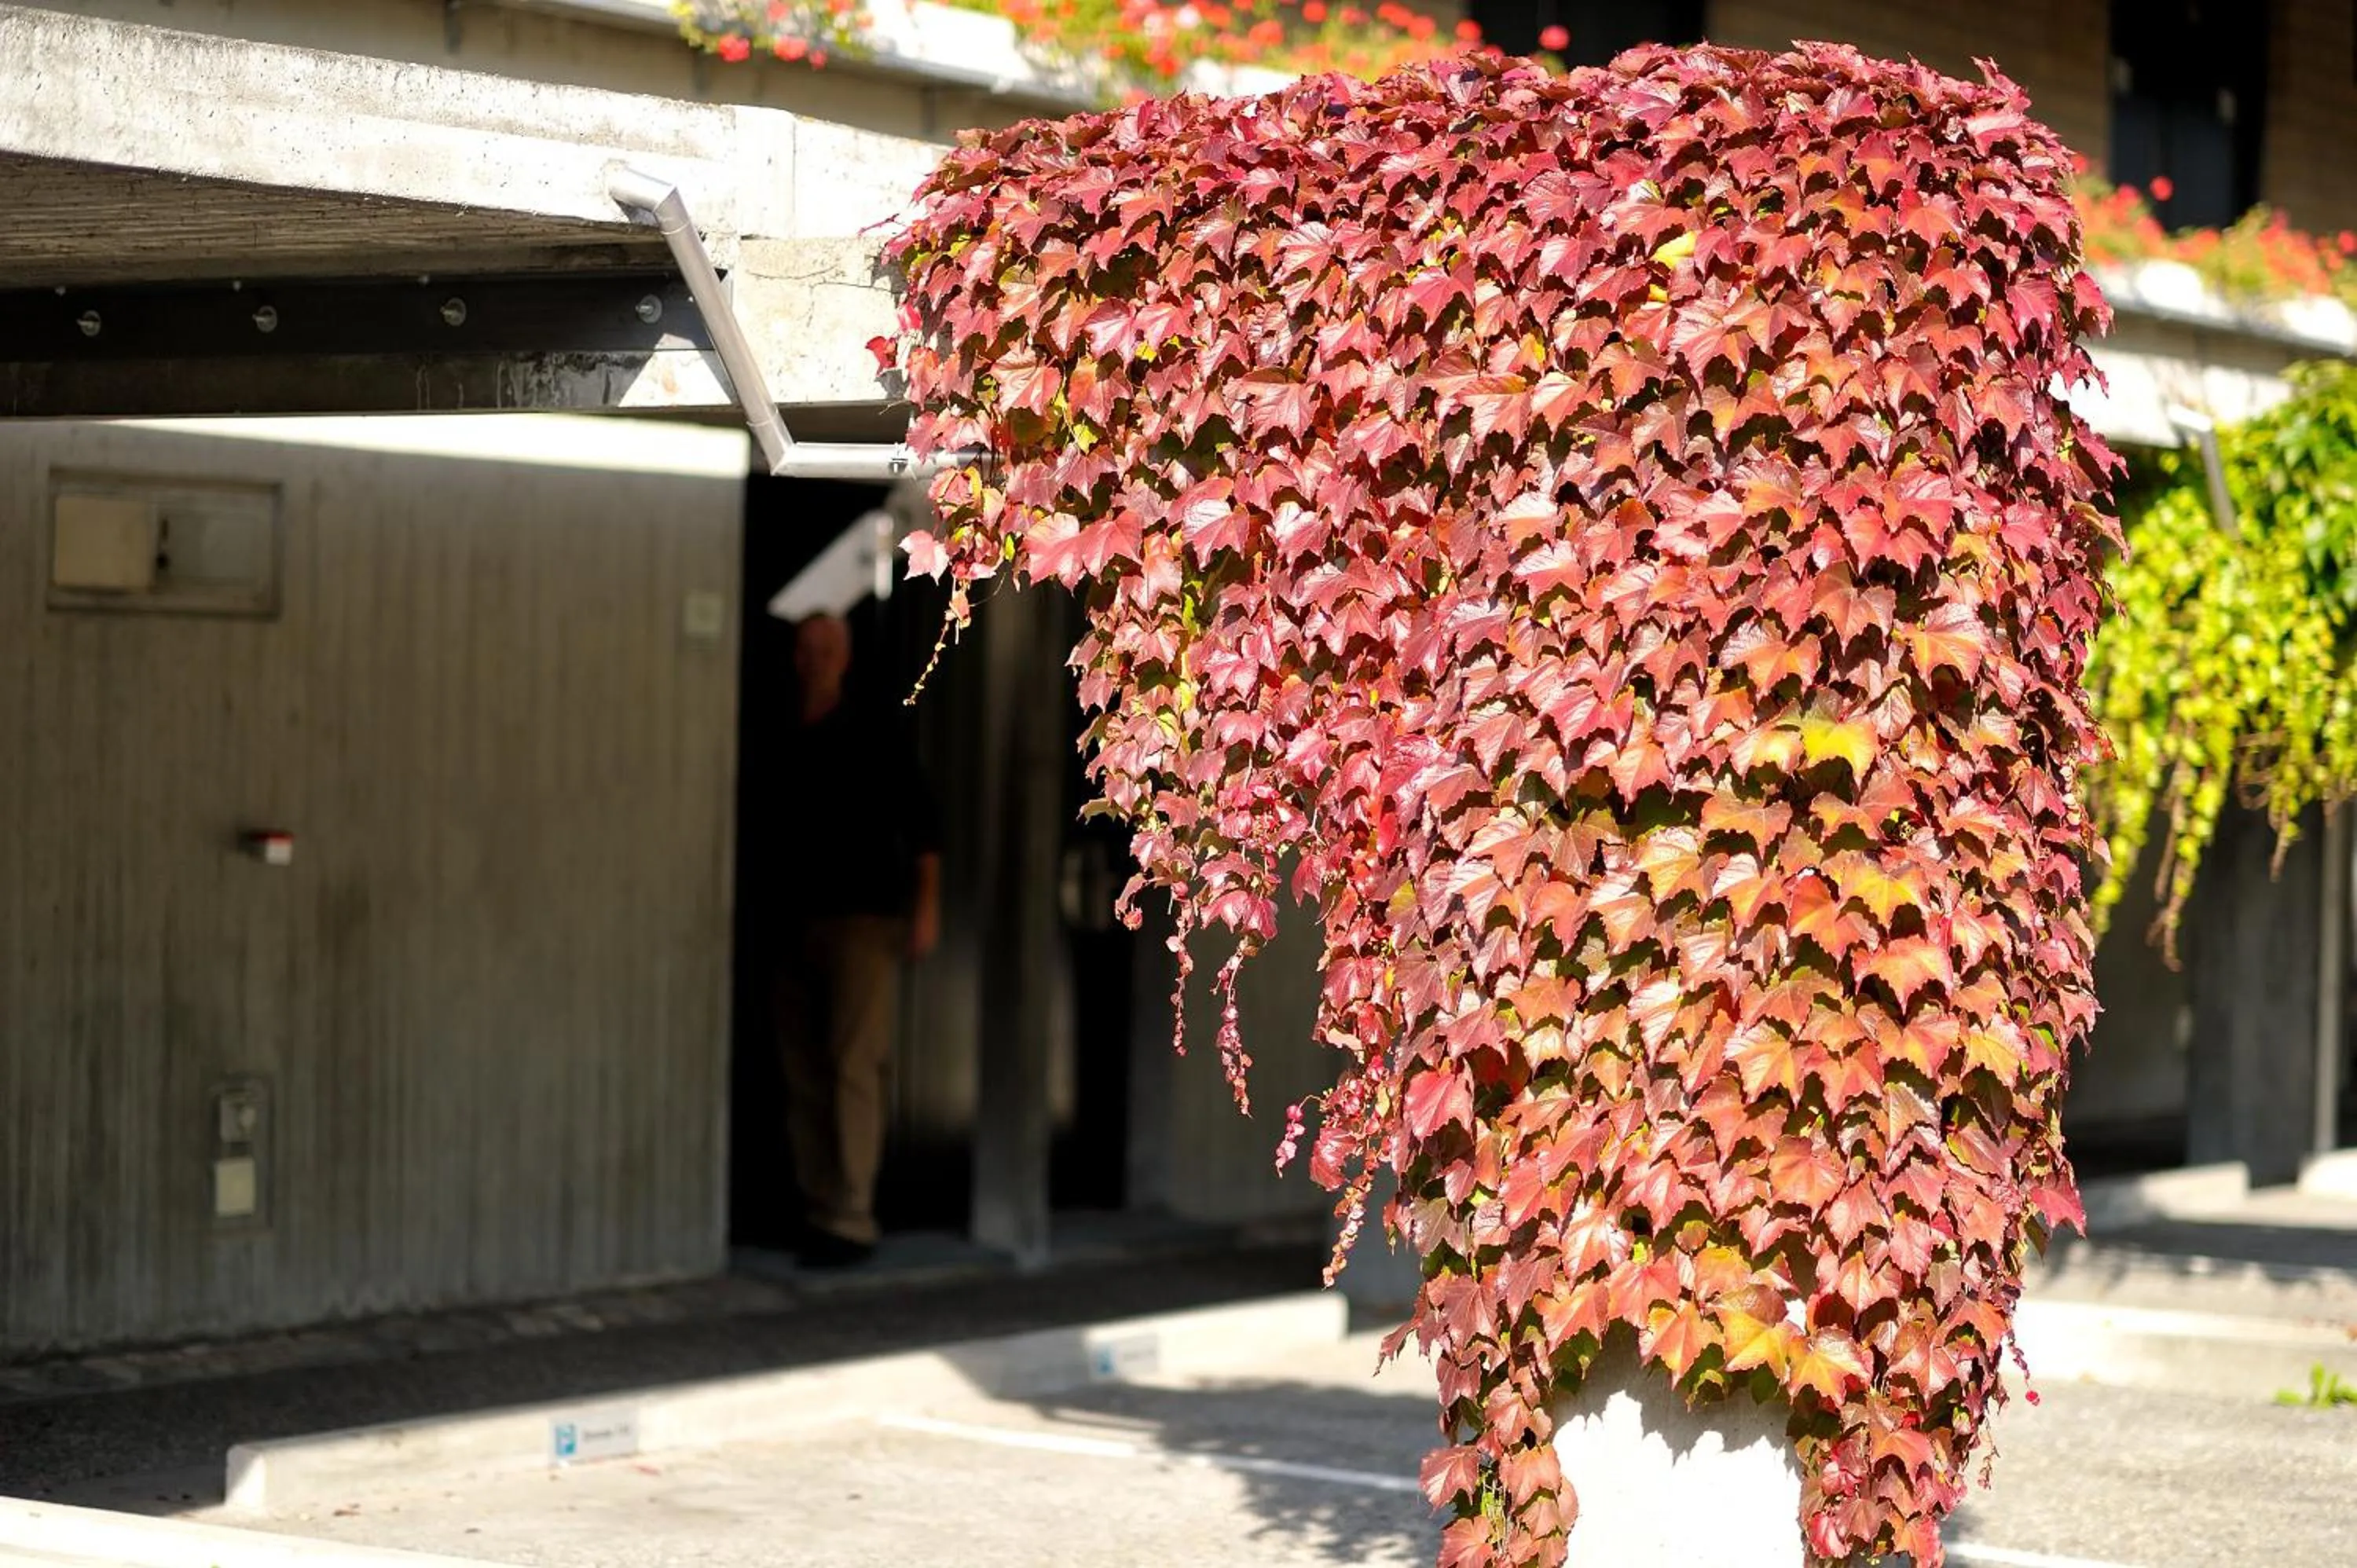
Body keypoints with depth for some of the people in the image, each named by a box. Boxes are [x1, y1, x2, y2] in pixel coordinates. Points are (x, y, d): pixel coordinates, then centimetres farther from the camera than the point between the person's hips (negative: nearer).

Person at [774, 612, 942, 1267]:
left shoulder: (872, 741, -1)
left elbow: (921, 821, -1)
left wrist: (927, 903, -9)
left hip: (863, 924, -5)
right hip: (796, 928, 5)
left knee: (854, 1068, -11)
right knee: (804, 1075, 5)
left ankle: (850, 1221, -13)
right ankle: (815, 1210, 13)